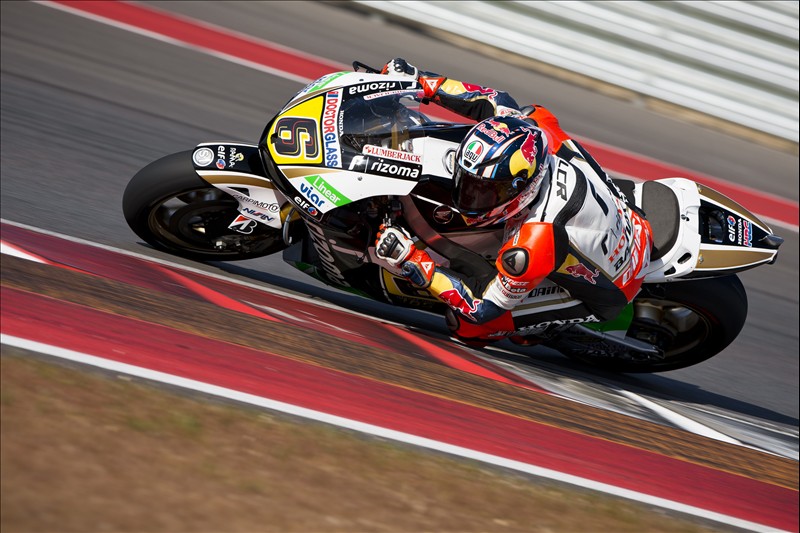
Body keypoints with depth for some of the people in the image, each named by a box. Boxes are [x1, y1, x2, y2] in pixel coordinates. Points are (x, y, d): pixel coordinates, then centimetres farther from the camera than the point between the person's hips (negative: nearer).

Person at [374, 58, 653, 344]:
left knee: (464, 321, -15)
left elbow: (481, 310, -29)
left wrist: (411, 261, -32)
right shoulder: (540, 127, -27)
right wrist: (420, 80, -7)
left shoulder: (532, 247, -42)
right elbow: (494, 100, -6)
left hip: (604, 294, -7)